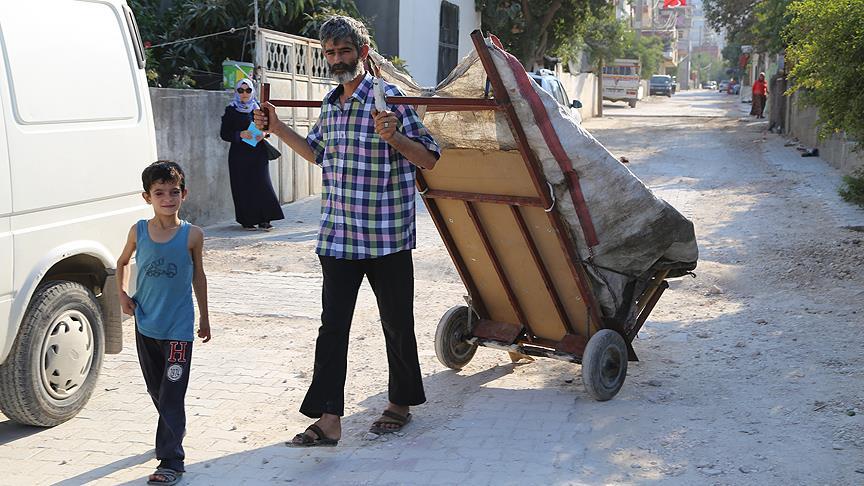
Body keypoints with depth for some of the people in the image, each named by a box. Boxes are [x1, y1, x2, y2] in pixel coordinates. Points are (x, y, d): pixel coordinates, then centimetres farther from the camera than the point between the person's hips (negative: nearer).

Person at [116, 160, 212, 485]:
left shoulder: (192, 235, -7)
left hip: (179, 327, -3)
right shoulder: (138, 232, -3)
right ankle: (173, 434, 42)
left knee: (171, 395, -7)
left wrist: (205, 318, 11)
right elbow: (122, 262, 16)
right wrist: (123, 294, 0)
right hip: (145, 325, 4)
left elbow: (198, 275, 5)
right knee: (156, 390, 18)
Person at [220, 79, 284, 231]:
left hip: (258, 151, 2)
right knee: (243, 187, -2)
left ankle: (264, 220, -5)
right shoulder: (231, 110, 3)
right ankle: (247, 220, 6)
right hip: (239, 154, -2)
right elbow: (224, 133, 0)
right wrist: (240, 134, -17)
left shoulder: (258, 107, 9)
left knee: (262, 183, -7)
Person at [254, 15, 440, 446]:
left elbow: (429, 159, -9)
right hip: (337, 237, 6)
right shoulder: (330, 104, 12)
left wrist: (393, 136, -26)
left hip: (387, 237, -5)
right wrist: (277, 128, 21)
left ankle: (401, 403, 27)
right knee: (332, 327, 1)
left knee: (396, 324, 9)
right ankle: (328, 419, 2)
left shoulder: (388, 97, -8)